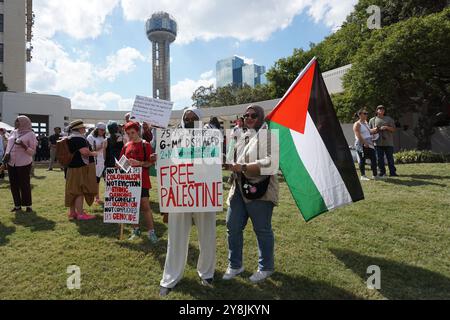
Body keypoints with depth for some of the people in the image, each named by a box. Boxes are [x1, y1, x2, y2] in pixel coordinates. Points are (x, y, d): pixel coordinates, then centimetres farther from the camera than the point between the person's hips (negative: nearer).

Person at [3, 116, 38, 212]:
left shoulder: (30, 134, -4)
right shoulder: (13, 132, 13)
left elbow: (32, 152, -5)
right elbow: (8, 145, 18)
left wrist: (23, 146, -22)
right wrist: (7, 153, -2)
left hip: (24, 163, -5)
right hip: (11, 163, 5)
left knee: (25, 185, 1)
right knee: (13, 185, 8)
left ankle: (28, 205, 14)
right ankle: (17, 205, 20)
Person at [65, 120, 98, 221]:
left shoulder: (71, 138, 16)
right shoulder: (78, 138, -17)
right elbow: (85, 152, -28)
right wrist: (93, 153, -9)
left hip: (72, 167, 10)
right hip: (80, 168, -10)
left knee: (74, 191, 14)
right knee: (80, 191, -6)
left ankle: (72, 212, 22)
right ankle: (80, 214, -1)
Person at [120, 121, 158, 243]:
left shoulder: (145, 145, -3)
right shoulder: (126, 146, 11)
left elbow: (151, 163, -8)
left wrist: (139, 163, -23)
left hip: (142, 180, -5)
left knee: (145, 205, -7)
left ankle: (151, 232, 0)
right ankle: (136, 230, 24)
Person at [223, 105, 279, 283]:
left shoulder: (268, 135, -8)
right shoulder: (242, 136, 17)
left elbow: (271, 164, -21)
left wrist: (243, 167, -24)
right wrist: (229, 164, 4)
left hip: (259, 190, -7)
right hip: (239, 189, 8)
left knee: (262, 230, 6)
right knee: (233, 227, 11)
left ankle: (266, 268, 26)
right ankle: (235, 265, 28)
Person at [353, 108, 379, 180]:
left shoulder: (366, 123, 18)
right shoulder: (357, 124, -8)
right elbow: (358, 135, -17)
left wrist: (374, 130, 9)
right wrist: (364, 142, -21)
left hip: (369, 144, 8)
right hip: (362, 145, -8)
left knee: (373, 158, 4)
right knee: (362, 160, -2)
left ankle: (375, 175, 12)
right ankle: (363, 176, 5)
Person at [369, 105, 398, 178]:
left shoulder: (389, 119, 13)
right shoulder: (372, 120, 12)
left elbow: (394, 129, 8)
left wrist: (386, 127, -8)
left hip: (388, 142, 0)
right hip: (378, 143, 0)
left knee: (390, 158, 1)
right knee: (380, 159, 0)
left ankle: (393, 172, 7)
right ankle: (382, 173, 8)